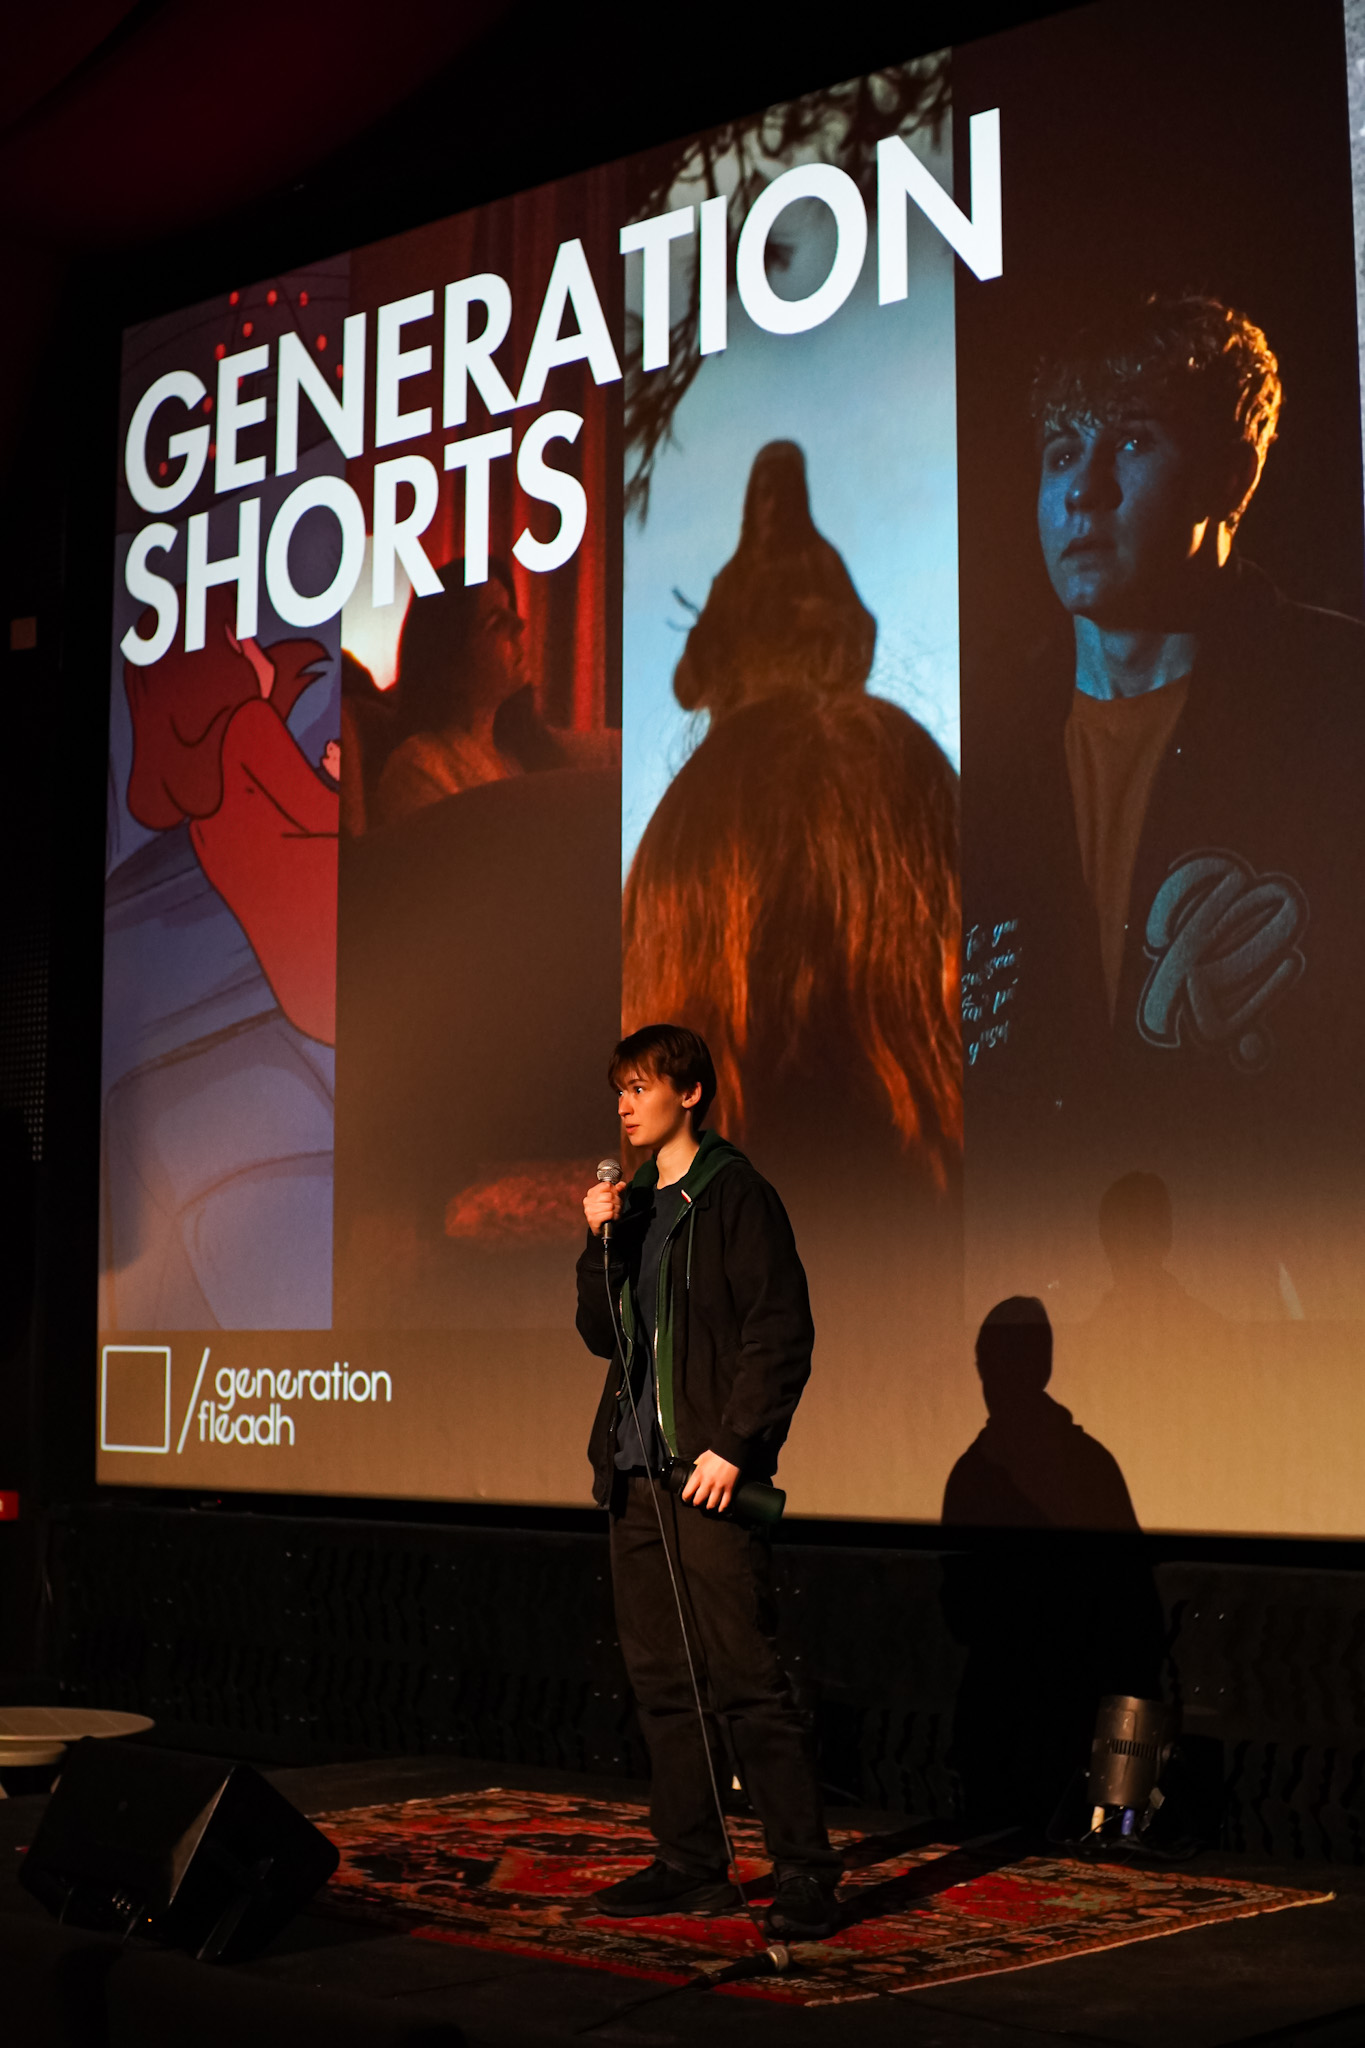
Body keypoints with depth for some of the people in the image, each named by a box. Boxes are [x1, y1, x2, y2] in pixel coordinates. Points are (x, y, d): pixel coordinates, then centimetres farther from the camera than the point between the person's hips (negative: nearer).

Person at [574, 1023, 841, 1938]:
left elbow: (783, 1332, -11)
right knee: (662, 1680, 10)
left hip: (709, 1475, -8)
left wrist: (732, 1445, -16)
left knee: (748, 1680, -7)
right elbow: (601, 1332, 16)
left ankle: (806, 1873, -1)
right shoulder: (635, 1204, 17)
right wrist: (602, 1244, 1)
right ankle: (692, 1864, 18)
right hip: (637, 1475, 8)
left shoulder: (735, 1194, -5)